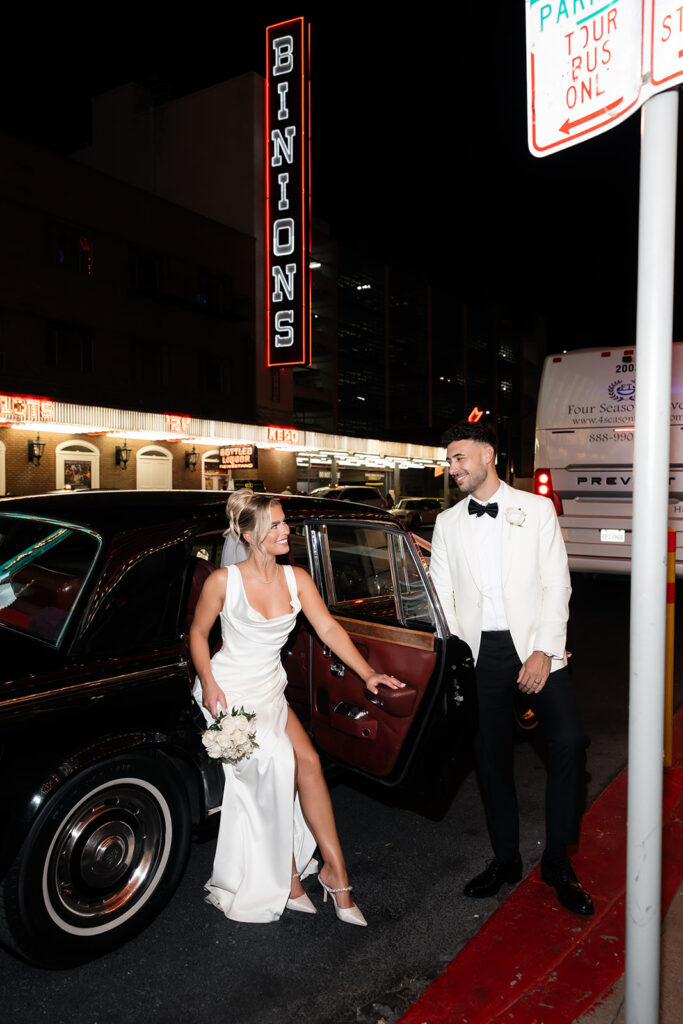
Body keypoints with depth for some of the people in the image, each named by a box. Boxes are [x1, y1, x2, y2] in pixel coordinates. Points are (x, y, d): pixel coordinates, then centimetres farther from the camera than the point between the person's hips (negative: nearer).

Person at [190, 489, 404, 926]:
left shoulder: (297, 579, -2)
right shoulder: (224, 581, -13)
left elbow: (329, 628, -7)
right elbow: (198, 632, -2)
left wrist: (368, 673, -16)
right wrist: (207, 683, -14)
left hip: (271, 689, 4)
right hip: (229, 689, -4)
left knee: (307, 761, -14)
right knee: (277, 760, -22)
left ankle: (335, 869, -2)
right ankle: (287, 874, -3)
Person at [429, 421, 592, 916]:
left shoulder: (537, 509, 2)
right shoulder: (448, 522, 10)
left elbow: (556, 584, -2)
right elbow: (441, 593, 8)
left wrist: (544, 651, -12)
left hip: (534, 645, -2)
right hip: (479, 651, 3)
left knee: (569, 741, -15)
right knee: (492, 756, 9)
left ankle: (558, 860, 7)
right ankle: (506, 859, 29)